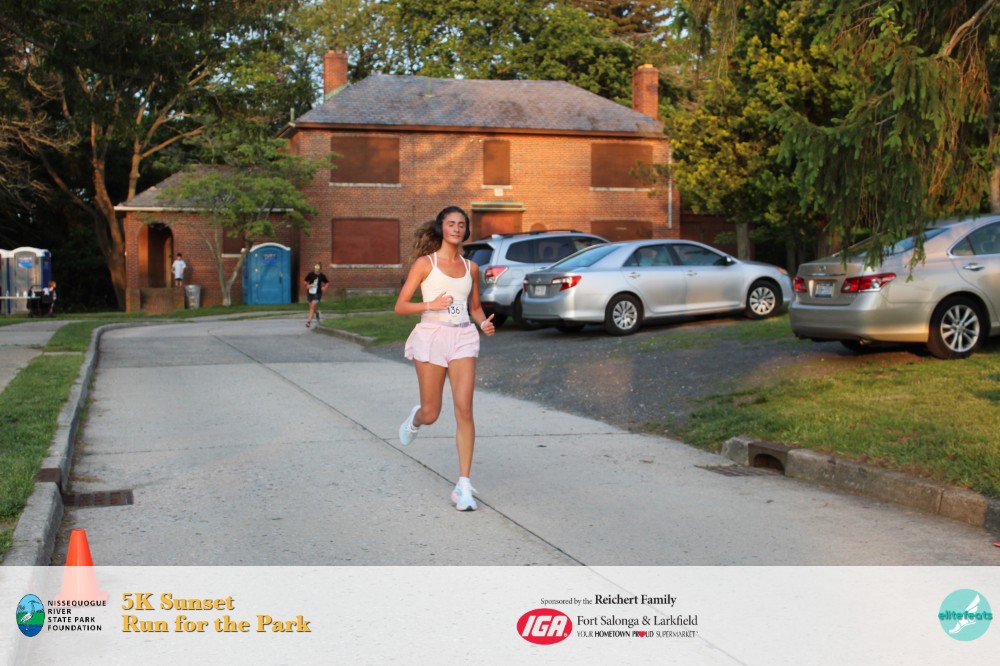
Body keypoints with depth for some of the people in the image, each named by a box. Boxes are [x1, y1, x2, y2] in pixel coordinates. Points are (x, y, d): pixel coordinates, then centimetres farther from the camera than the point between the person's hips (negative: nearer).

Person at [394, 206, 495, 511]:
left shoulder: (471, 268, 11)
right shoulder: (425, 263, 0)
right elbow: (400, 306, -2)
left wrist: (484, 323, 1)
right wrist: (431, 305, -19)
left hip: (463, 338, 2)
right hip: (432, 335, -2)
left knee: (464, 410, -11)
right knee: (430, 414, 6)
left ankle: (464, 485, -8)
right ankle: (415, 419, 46)